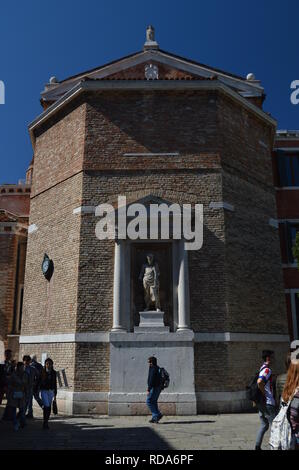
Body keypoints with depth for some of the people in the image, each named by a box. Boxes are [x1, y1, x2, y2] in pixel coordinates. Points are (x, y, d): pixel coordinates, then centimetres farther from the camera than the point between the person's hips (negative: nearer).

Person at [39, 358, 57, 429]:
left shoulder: (54, 373, 3)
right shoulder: (42, 372, -5)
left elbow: (55, 383, 9)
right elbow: (38, 382, -1)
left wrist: (55, 394, 9)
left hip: (51, 391, 3)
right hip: (44, 391, -3)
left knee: (49, 407, 5)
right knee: (46, 406, -14)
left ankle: (46, 422, 17)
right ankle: (45, 423, -6)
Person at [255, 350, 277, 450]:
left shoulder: (262, 369, 14)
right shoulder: (267, 370, -17)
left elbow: (259, 382, 21)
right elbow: (260, 382, -33)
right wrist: (264, 393, -20)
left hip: (261, 403, 9)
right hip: (268, 402, -9)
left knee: (264, 425, 15)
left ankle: (257, 446, 15)